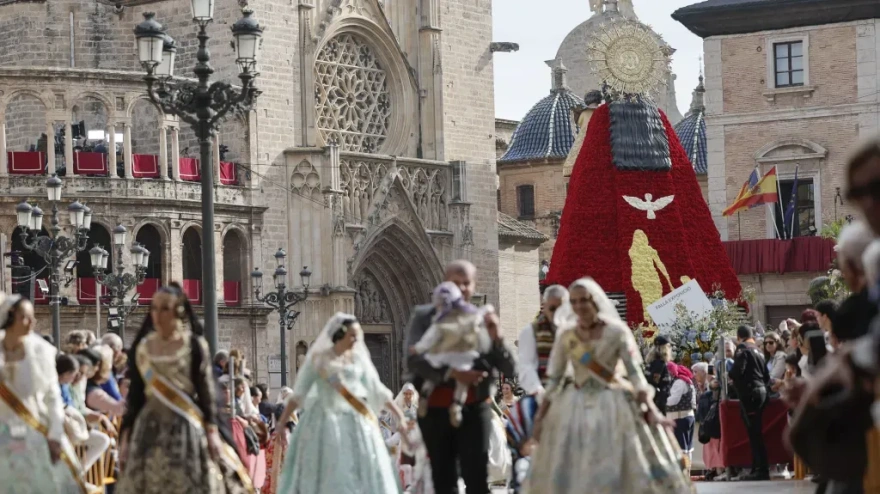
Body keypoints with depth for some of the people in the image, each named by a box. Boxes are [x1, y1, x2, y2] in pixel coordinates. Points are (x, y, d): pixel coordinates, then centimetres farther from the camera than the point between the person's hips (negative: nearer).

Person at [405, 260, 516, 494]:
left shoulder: (483, 320, 6)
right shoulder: (424, 316, 4)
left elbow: (510, 369, 2)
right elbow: (413, 359, -11)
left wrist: (496, 337, -14)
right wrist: (450, 373, -25)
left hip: (473, 411, 0)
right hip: (435, 411, 1)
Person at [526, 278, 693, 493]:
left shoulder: (616, 331, -5)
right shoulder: (566, 335, 2)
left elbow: (635, 373, -7)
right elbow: (554, 379, 7)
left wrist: (650, 409, -15)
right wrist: (541, 417, 5)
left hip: (614, 406, -3)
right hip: (575, 408, 3)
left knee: (623, 470, -2)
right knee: (570, 475, 2)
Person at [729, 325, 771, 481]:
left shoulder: (743, 348, -6)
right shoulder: (759, 350, 20)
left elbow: (738, 370, -17)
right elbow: (767, 376, 19)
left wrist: (730, 376, 3)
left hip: (749, 393, -9)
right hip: (761, 391, 9)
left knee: (754, 432, -9)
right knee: (756, 431, 11)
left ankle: (762, 470, -13)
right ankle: (758, 468, 13)